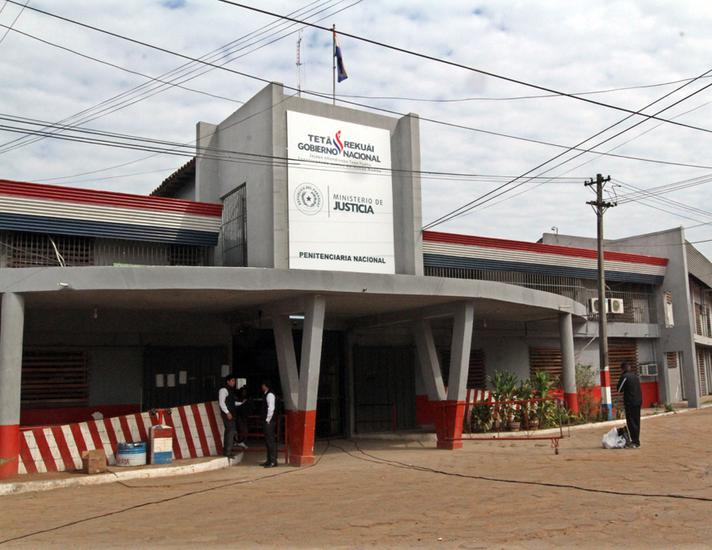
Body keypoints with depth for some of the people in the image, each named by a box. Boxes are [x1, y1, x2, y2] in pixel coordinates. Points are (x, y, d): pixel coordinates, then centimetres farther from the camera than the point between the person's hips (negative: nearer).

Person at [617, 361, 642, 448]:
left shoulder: (625, 376, -12)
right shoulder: (636, 376, 11)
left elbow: (619, 389, -7)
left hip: (630, 402, -8)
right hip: (638, 401, 8)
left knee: (631, 422, -4)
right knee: (636, 421, 13)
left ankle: (635, 441, -5)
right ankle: (636, 441, 19)